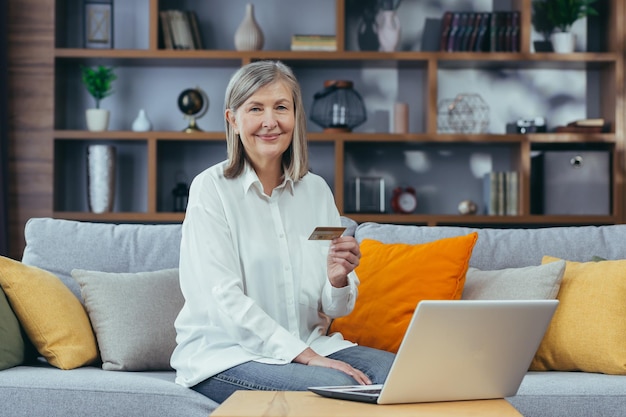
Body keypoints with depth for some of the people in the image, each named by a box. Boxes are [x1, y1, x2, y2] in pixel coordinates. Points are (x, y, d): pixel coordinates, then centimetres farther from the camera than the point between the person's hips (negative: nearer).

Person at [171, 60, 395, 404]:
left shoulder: (316, 189, 7)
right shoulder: (211, 188, -7)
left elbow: (335, 309, 10)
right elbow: (226, 301, -16)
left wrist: (339, 279, -14)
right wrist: (306, 356, -23)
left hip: (308, 345, 5)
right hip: (224, 353, -5)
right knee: (337, 386, -30)